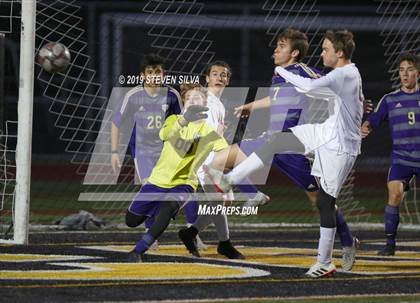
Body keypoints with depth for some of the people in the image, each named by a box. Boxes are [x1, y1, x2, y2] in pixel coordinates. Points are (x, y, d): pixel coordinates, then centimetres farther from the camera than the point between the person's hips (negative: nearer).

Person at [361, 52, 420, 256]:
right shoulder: (390, 99, 6)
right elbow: (374, 119, 0)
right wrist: (365, 128, -21)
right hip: (401, 157, 0)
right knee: (394, 195, -18)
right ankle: (390, 243, -11)